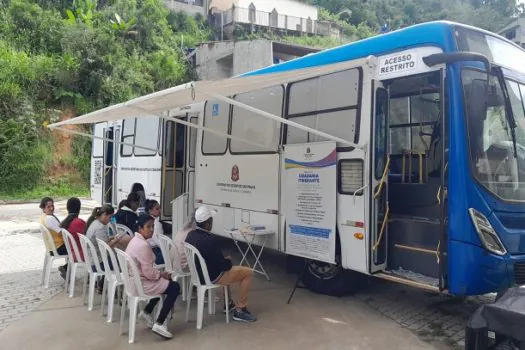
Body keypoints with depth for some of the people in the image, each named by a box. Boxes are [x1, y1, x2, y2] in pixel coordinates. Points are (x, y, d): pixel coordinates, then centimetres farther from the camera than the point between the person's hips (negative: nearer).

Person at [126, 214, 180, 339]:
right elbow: (148, 272, -26)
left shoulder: (135, 240, 8)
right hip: (141, 284, -10)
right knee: (175, 287, -2)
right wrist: (162, 274, -8)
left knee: (164, 282, 26)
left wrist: (160, 274, 6)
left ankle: (146, 312, 25)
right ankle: (159, 324, -3)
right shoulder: (143, 245, -25)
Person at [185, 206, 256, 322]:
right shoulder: (208, 241, -31)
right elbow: (221, 264, -23)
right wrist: (229, 261, -2)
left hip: (198, 273, 9)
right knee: (247, 272, 2)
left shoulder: (190, 235, -4)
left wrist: (224, 260, 8)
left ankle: (228, 304, 39)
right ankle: (240, 310, 8)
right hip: (212, 277, -9)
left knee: (228, 268, 34)